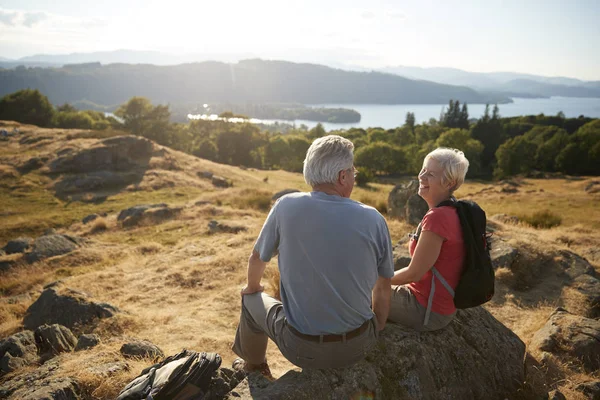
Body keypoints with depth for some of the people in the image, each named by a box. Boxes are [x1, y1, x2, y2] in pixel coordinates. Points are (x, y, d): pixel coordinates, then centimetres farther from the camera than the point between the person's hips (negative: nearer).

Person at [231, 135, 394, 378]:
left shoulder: (286, 206, -12)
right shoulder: (373, 219, -10)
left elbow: (257, 258, 4)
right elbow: (383, 289, 0)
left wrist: (252, 287, 26)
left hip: (300, 348, -1)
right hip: (357, 348, 2)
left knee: (251, 300, 26)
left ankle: (253, 366, 49)